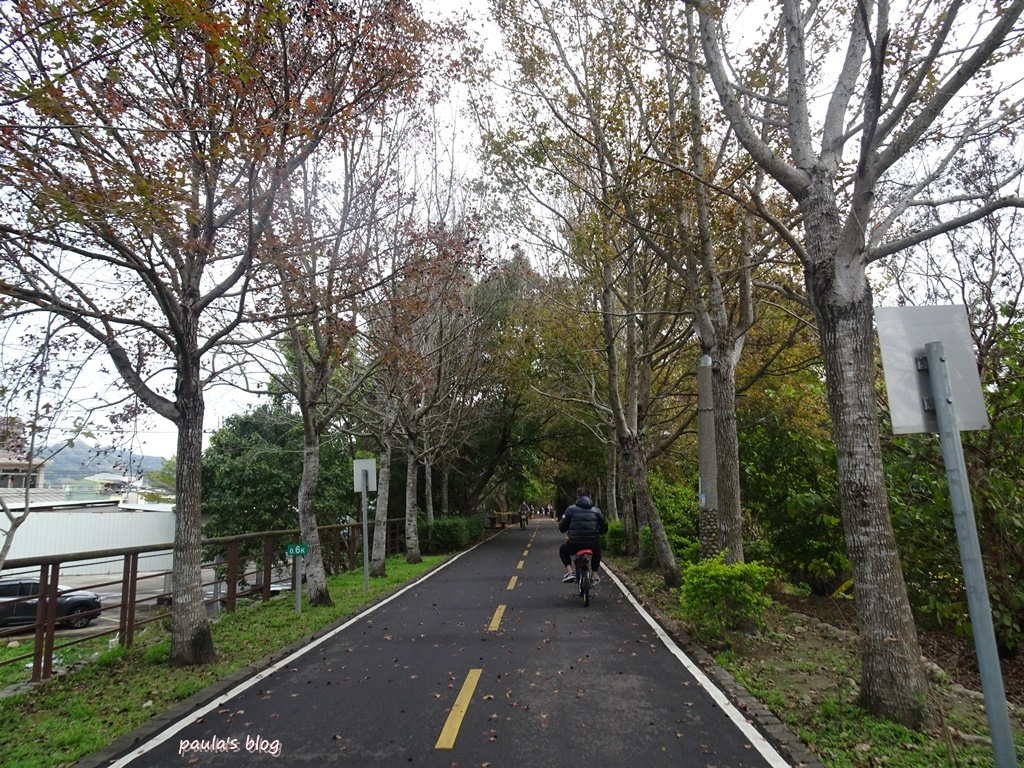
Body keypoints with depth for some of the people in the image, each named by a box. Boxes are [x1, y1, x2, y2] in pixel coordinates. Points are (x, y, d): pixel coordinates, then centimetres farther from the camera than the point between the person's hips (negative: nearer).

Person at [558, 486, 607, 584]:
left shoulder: (571, 509, 1)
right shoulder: (596, 510, 7)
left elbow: (562, 527, 3)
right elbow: (604, 527, 11)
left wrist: (567, 532, 26)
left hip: (575, 544, -2)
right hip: (592, 544, 2)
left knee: (563, 550, 30)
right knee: (597, 551, 38)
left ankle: (570, 572, 10)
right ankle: (594, 575, 28)